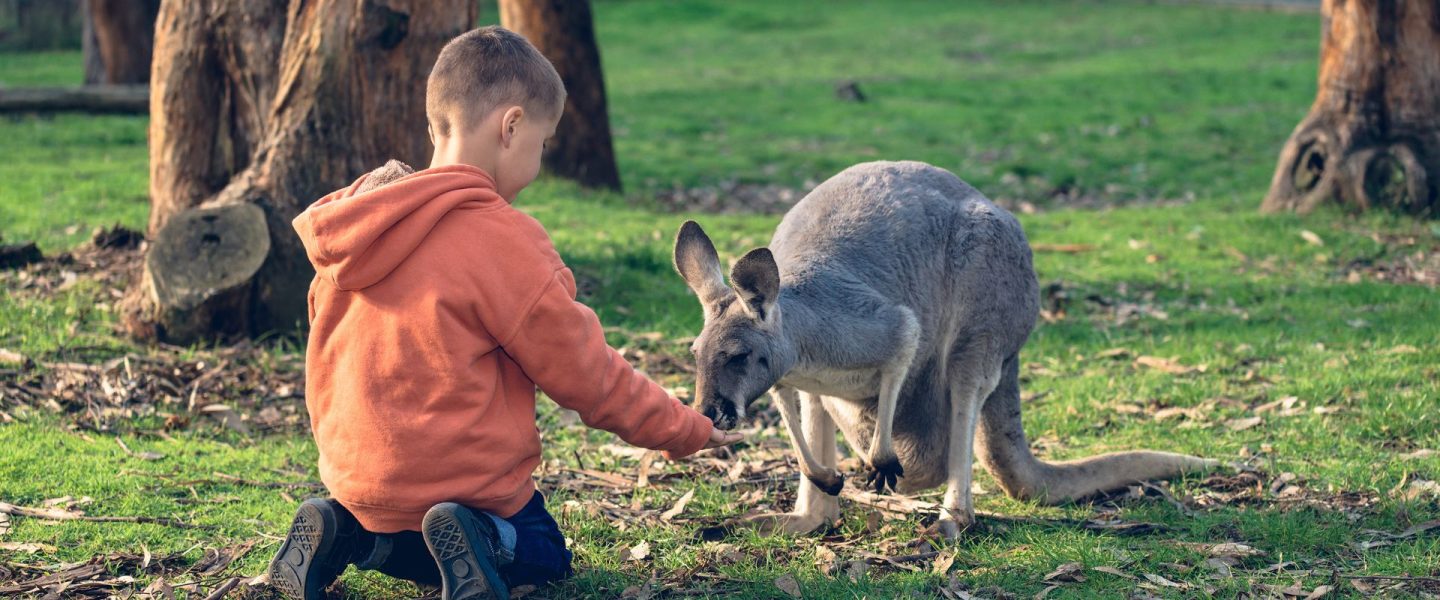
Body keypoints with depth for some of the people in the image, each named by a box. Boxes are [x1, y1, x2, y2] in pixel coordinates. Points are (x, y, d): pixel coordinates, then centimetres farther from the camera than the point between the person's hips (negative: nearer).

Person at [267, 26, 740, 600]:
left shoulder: (353, 231, 2)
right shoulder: (502, 240, -18)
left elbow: (328, 358, 13)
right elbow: (586, 373, -10)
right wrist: (687, 430, 3)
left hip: (357, 479, 6)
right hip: (466, 482, -6)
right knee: (546, 553, 19)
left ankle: (342, 533, 3)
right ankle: (478, 542, -12)